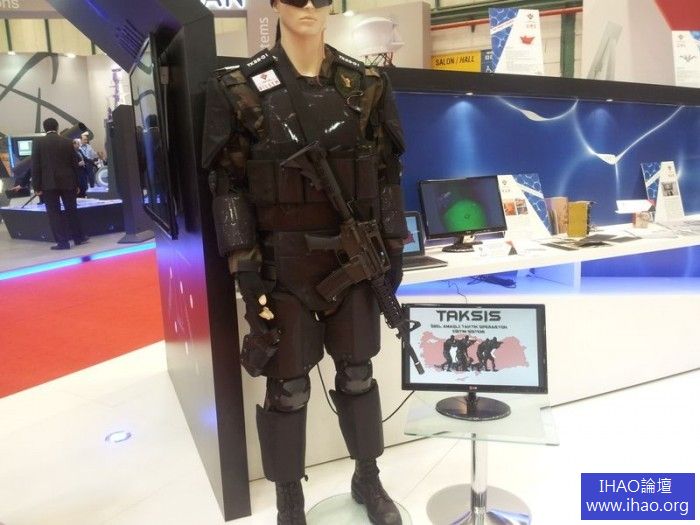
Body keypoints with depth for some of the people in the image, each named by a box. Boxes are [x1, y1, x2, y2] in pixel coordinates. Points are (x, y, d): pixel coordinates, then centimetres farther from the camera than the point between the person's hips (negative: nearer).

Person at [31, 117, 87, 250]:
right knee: (71, 210, 13)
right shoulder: (67, 142, 4)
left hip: (48, 183, -2)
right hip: (67, 182, 3)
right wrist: (76, 184, 13)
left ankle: (62, 242, -2)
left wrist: (37, 186, 0)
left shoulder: (38, 142, -1)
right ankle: (78, 237, 20)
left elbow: (35, 165, -4)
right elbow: (74, 164, 6)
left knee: (54, 212, 0)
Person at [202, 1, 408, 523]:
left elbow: (387, 172, 6)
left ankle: (368, 480, 38)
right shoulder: (240, 88, -4)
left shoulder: (366, 84, 4)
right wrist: (244, 265, -11)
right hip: (284, 261, -2)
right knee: (288, 386, 7)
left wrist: (394, 249, 4)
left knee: (357, 373, 15)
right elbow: (227, 184, -4)